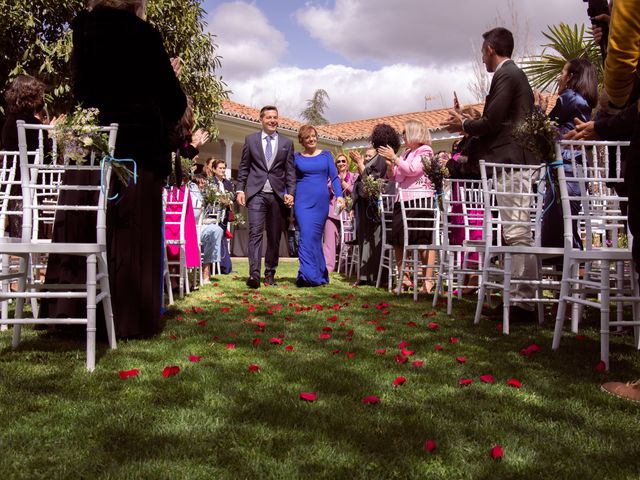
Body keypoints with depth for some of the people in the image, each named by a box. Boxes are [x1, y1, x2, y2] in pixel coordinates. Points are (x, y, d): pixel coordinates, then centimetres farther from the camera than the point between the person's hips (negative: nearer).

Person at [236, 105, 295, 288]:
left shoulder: (287, 143, 12)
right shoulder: (251, 140, 10)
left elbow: (290, 171, 8)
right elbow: (243, 167, 10)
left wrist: (290, 193, -3)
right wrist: (240, 189, 1)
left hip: (278, 194, 2)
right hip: (256, 192, -2)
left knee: (274, 236, 5)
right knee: (255, 233, -13)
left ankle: (270, 273, 15)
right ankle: (254, 274, -19)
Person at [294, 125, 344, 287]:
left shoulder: (326, 155, 10)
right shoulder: (296, 157, 9)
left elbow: (334, 177, 6)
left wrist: (339, 195, -8)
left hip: (321, 201, 1)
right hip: (303, 200, -1)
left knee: (315, 236, 2)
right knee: (307, 235, -13)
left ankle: (319, 275, 10)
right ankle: (309, 275, -16)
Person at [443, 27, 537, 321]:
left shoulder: (505, 75, -8)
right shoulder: (515, 74, 23)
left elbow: (492, 122, -15)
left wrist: (464, 125, 2)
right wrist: (469, 126, 18)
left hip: (510, 162, -11)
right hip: (514, 161, 11)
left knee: (517, 233, -12)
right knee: (516, 233, 10)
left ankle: (524, 303, -12)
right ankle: (520, 297, 15)